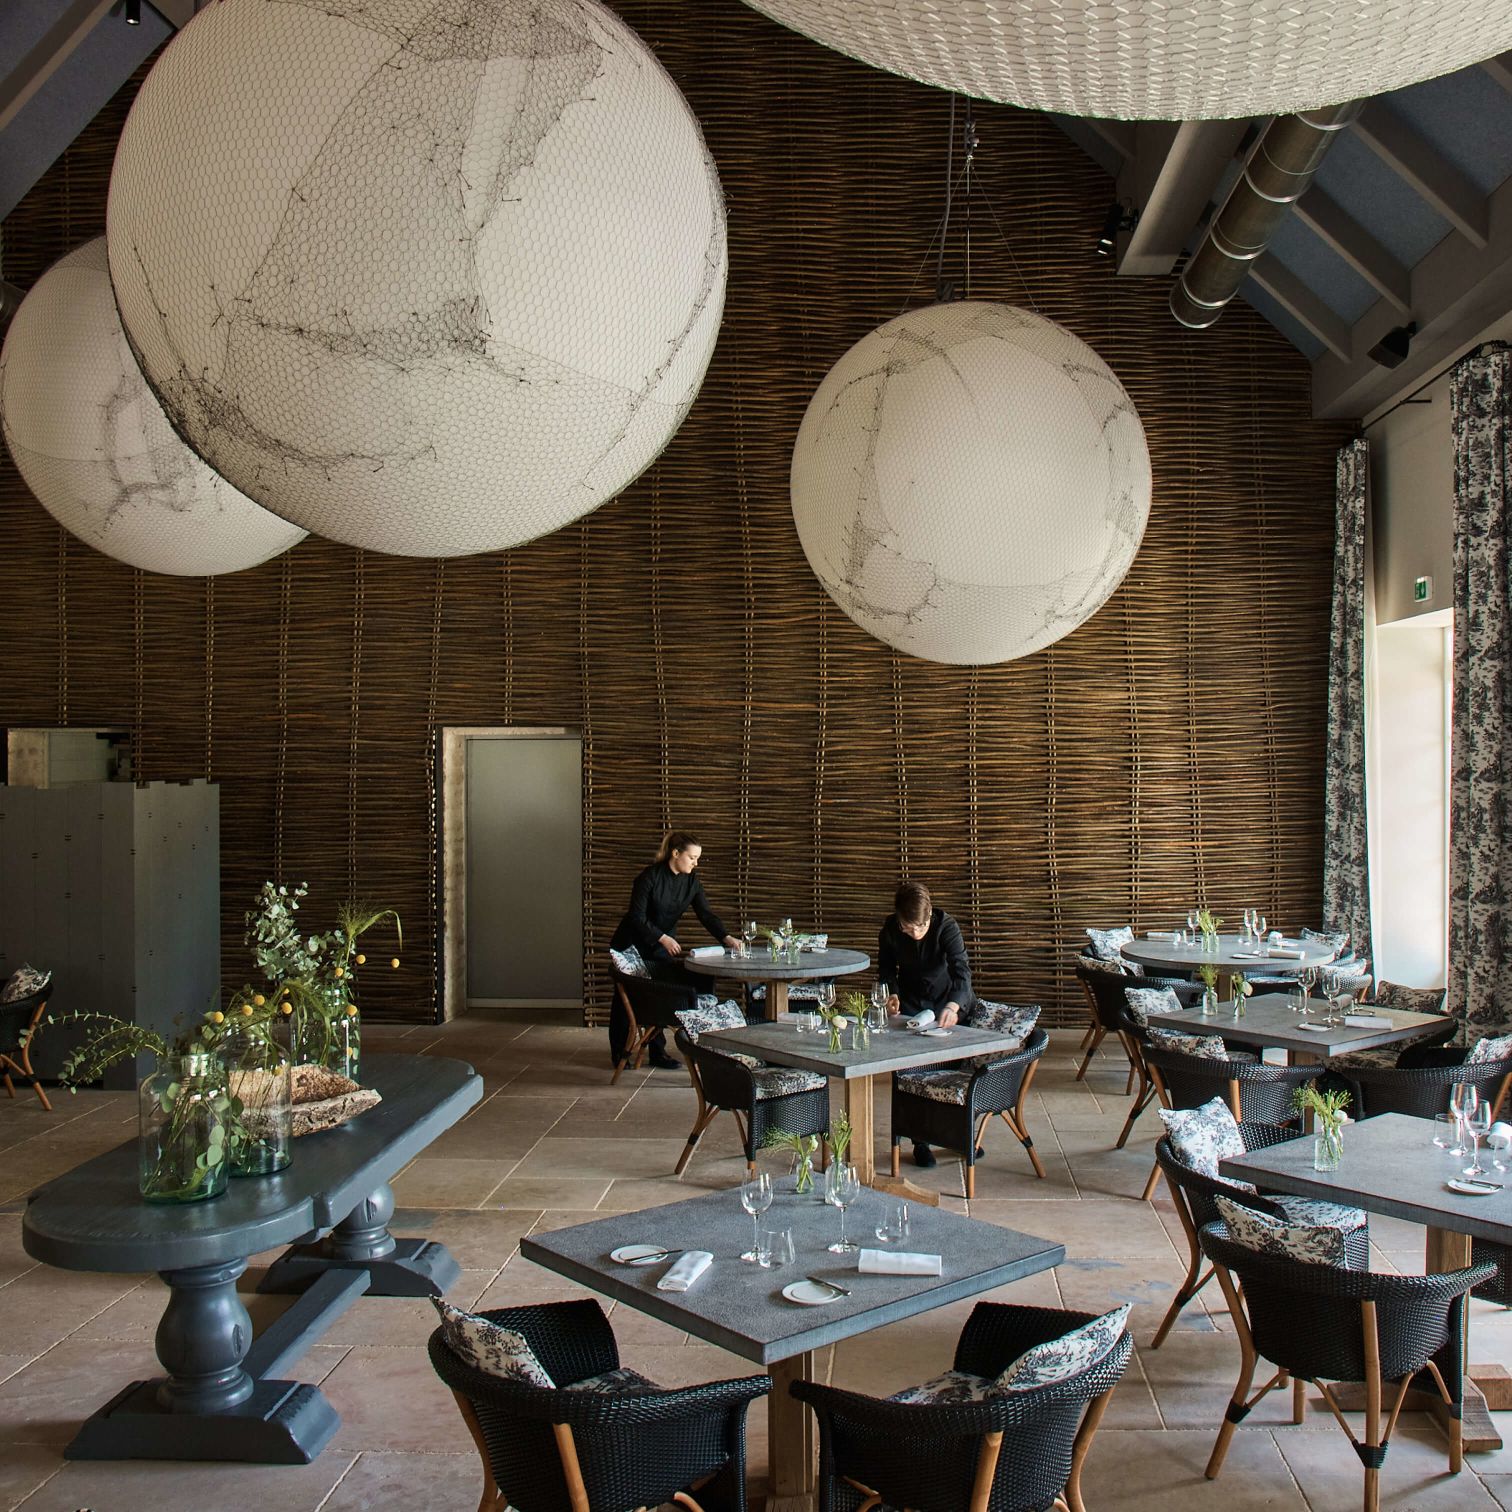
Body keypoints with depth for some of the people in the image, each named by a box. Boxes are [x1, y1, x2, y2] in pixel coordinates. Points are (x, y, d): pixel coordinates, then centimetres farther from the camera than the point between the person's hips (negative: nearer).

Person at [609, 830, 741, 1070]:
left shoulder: (691, 881, -7)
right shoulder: (650, 877, -23)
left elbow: (706, 914, -12)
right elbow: (637, 917, -22)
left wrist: (726, 937, -26)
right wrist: (663, 938, -29)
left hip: (663, 945, 4)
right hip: (633, 945, -4)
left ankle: (658, 1052, 7)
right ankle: (620, 1053, 18)